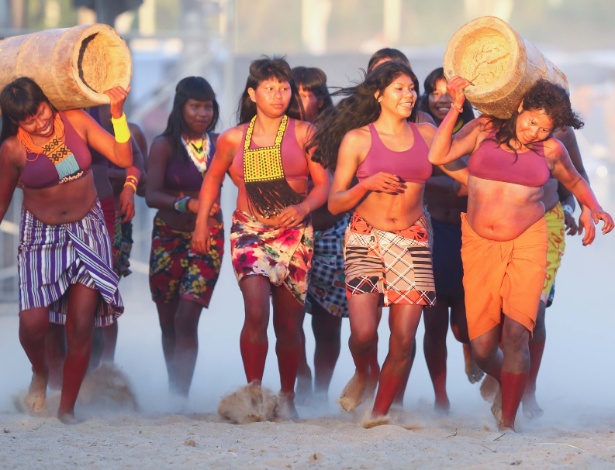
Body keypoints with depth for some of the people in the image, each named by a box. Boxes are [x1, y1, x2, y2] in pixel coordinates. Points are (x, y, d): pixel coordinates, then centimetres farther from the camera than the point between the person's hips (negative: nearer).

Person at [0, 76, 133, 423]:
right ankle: (40, 373, 19)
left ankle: (67, 408, 11)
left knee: (82, 326, -4)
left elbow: (123, 158, -6)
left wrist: (118, 113, -18)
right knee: (33, 322, -16)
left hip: (88, 231, 1)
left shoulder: (76, 121, -6)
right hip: (41, 235, -1)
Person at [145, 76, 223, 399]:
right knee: (168, 321, 8)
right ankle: (175, 393, 25)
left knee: (187, 318, -14)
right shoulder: (164, 145, -4)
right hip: (168, 237, 1)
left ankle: (180, 396, -14)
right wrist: (187, 204, -27)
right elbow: (151, 195, -13)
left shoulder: (220, 144, 2)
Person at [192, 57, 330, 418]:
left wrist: (304, 207, -17)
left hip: (294, 235, 0)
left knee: (289, 323, 5)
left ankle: (287, 397, 22)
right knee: (256, 310, -21)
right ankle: (253, 390, -12)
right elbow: (213, 178, 21)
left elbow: (324, 183, 2)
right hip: (249, 231, 0)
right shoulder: (233, 139, 6)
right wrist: (202, 222, 13)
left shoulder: (303, 133, 2)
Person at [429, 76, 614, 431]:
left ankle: (508, 421, -11)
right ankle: (507, 388, 31)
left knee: (516, 332, -18)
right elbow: (438, 156, -10)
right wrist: (456, 108, -12)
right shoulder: (484, 130, 2)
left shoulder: (550, 150, 4)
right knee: (482, 346, -2)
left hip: (527, 245, -1)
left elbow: (574, 181, 23)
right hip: (480, 246, 1)